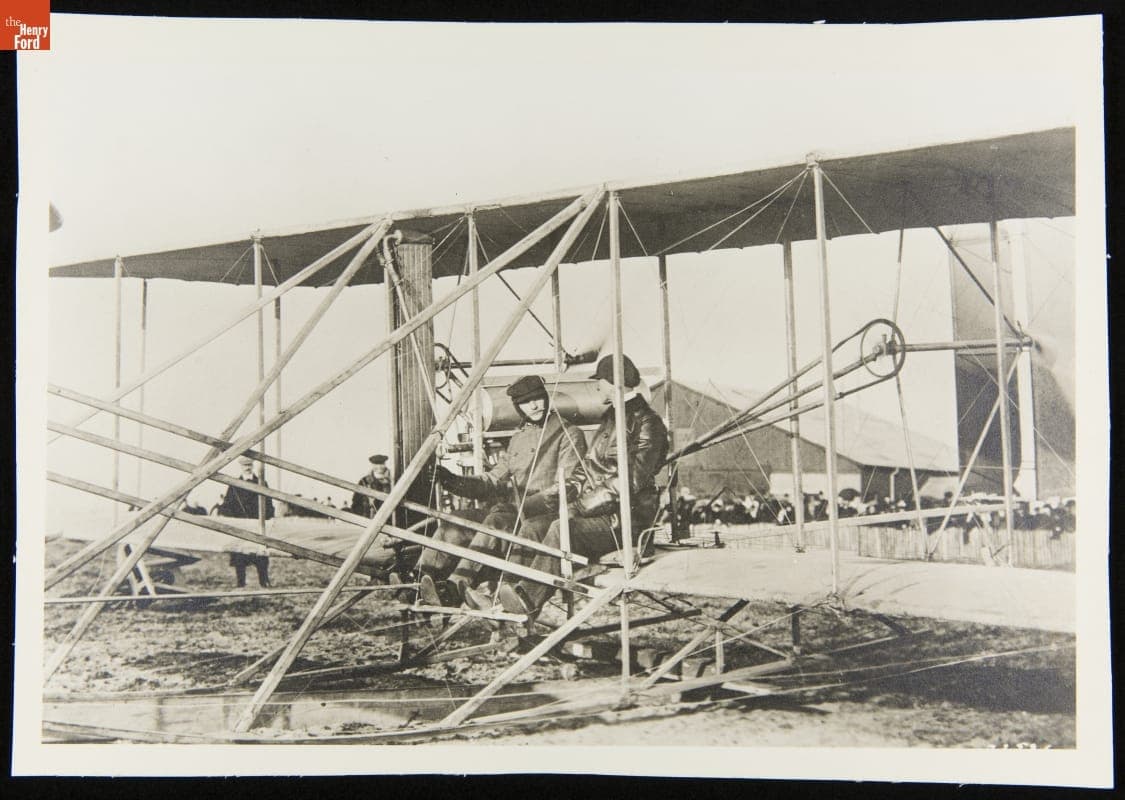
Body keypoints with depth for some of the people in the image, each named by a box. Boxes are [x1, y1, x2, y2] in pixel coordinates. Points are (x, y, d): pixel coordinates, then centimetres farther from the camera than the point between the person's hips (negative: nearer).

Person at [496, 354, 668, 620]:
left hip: (626, 519, -9)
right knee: (534, 528, -10)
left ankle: (529, 599, -30)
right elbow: (589, 464, 24)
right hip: (597, 510, 9)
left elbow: (630, 481, -19)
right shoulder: (611, 416, 20)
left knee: (561, 530, -31)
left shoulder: (646, 423, -10)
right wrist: (568, 490, 4)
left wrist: (583, 506, -19)